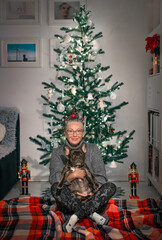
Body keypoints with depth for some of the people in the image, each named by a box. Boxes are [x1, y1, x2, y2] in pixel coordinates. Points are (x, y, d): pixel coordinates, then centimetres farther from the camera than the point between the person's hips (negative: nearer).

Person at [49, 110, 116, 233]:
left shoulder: (92, 149, 7)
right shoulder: (58, 152, 5)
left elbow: (101, 177, -1)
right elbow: (54, 178, -9)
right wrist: (71, 176, -28)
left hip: (93, 200, 1)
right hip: (68, 203, -1)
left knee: (111, 186, -25)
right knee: (55, 188, -28)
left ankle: (75, 217, -34)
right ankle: (92, 214, -31)